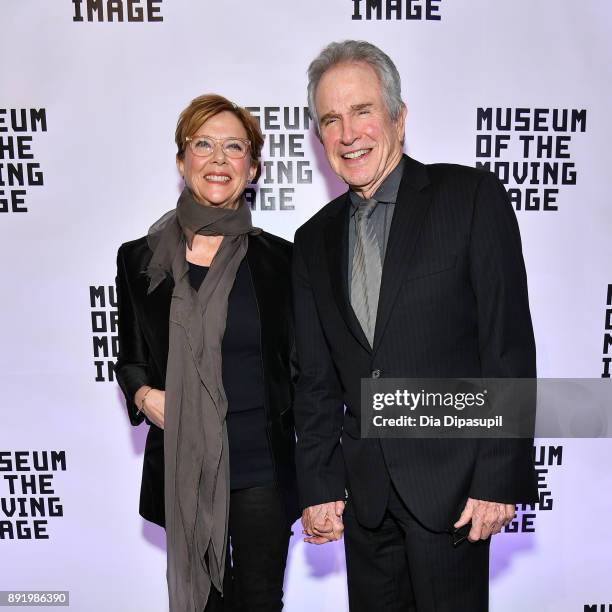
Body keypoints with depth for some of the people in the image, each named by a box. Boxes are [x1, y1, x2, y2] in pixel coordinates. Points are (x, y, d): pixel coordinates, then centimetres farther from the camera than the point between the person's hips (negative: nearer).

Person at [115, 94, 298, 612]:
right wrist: (143, 395, -11)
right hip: (180, 467, 1)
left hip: (262, 467, -1)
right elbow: (130, 359, 12)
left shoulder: (277, 258, -3)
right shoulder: (140, 258, 0)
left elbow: (301, 368, 1)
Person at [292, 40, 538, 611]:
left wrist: (499, 478, -12)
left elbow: (509, 344, -9)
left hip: (451, 479, -4)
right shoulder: (314, 239, 7)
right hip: (365, 489, 4)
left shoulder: (472, 196, -5)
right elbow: (315, 378, 8)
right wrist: (317, 486, 5)